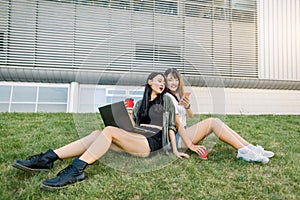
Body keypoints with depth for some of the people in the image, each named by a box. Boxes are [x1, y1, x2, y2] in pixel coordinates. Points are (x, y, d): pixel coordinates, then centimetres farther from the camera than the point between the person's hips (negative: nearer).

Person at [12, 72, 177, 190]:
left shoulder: (165, 100, 12)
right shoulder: (140, 103, 24)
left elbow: (171, 125, 6)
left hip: (153, 142, -5)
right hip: (135, 140, 5)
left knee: (109, 130, -27)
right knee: (96, 134, -16)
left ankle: (75, 170, -36)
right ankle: (47, 159, -23)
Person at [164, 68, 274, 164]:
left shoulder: (177, 95, 16)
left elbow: (190, 115, 11)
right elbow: (177, 124, -18)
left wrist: (187, 106, -11)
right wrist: (190, 145, -19)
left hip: (183, 132, 9)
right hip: (177, 138, -8)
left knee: (216, 121, -6)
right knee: (212, 122, -19)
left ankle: (250, 148, -12)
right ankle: (243, 151, -24)